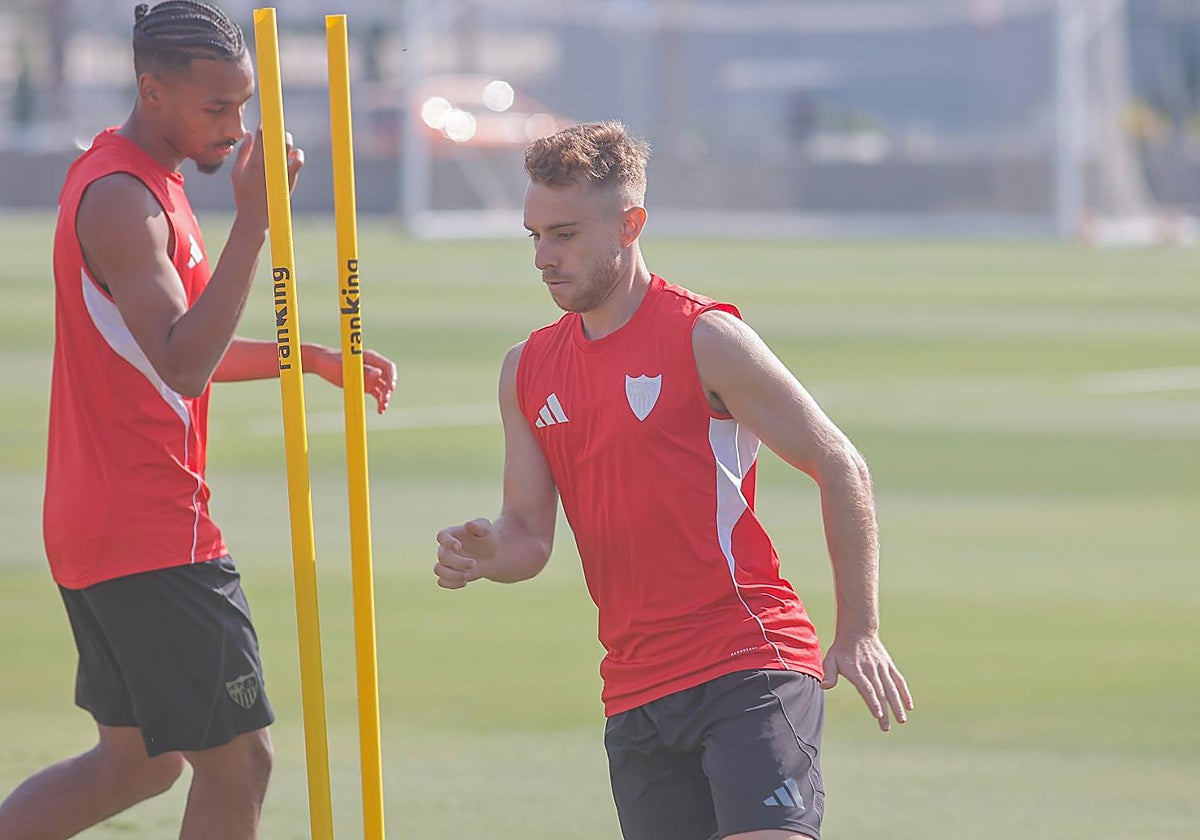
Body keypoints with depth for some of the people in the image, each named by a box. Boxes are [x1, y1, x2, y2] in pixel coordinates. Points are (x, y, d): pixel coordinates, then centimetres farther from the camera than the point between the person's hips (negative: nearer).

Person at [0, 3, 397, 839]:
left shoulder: (137, 182, 16)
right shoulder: (121, 199, -17)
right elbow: (182, 364, -28)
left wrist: (309, 356, 16)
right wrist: (255, 219, -31)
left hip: (97, 532, 10)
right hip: (155, 540, -10)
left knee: (138, 760, 16)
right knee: (237, 760, -4)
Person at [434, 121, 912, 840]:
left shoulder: (704, 338, -6)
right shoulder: (528, 370, 13)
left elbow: (841, 468, -4)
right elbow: (530, 532, 15)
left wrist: (859, 634, -8)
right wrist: (484, 554, -10)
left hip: (750, 664, -6)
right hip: (636, 692, 6)